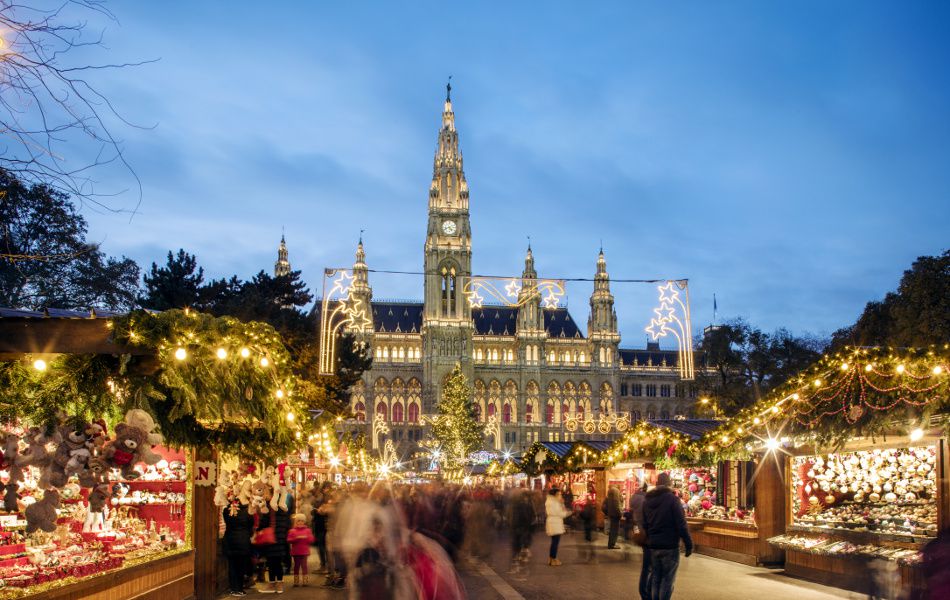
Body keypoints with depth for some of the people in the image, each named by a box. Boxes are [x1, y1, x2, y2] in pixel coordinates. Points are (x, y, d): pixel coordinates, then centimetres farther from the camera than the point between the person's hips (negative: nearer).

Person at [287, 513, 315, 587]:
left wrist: (306, 538, -18)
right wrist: (296, 538, -20)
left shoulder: (307, 530, 6)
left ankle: (305, 580, 4)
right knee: (296, 566, 6)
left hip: (304, 551, 0)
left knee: (304, 565, -2)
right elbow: (289, 540, -8)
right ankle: (296, 581, 13)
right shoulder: (292, 531, 3)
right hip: (296, 551, 0)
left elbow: (311, 539, 0)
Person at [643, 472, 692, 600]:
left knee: (655, 578, 13)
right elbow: (681, 524, -15)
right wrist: (689, 544, -12)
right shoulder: (672, 499, -11)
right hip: (669, 546, -6)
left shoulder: (647, 501, 8)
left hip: (653, 546, 6)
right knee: (667, 579, 0)